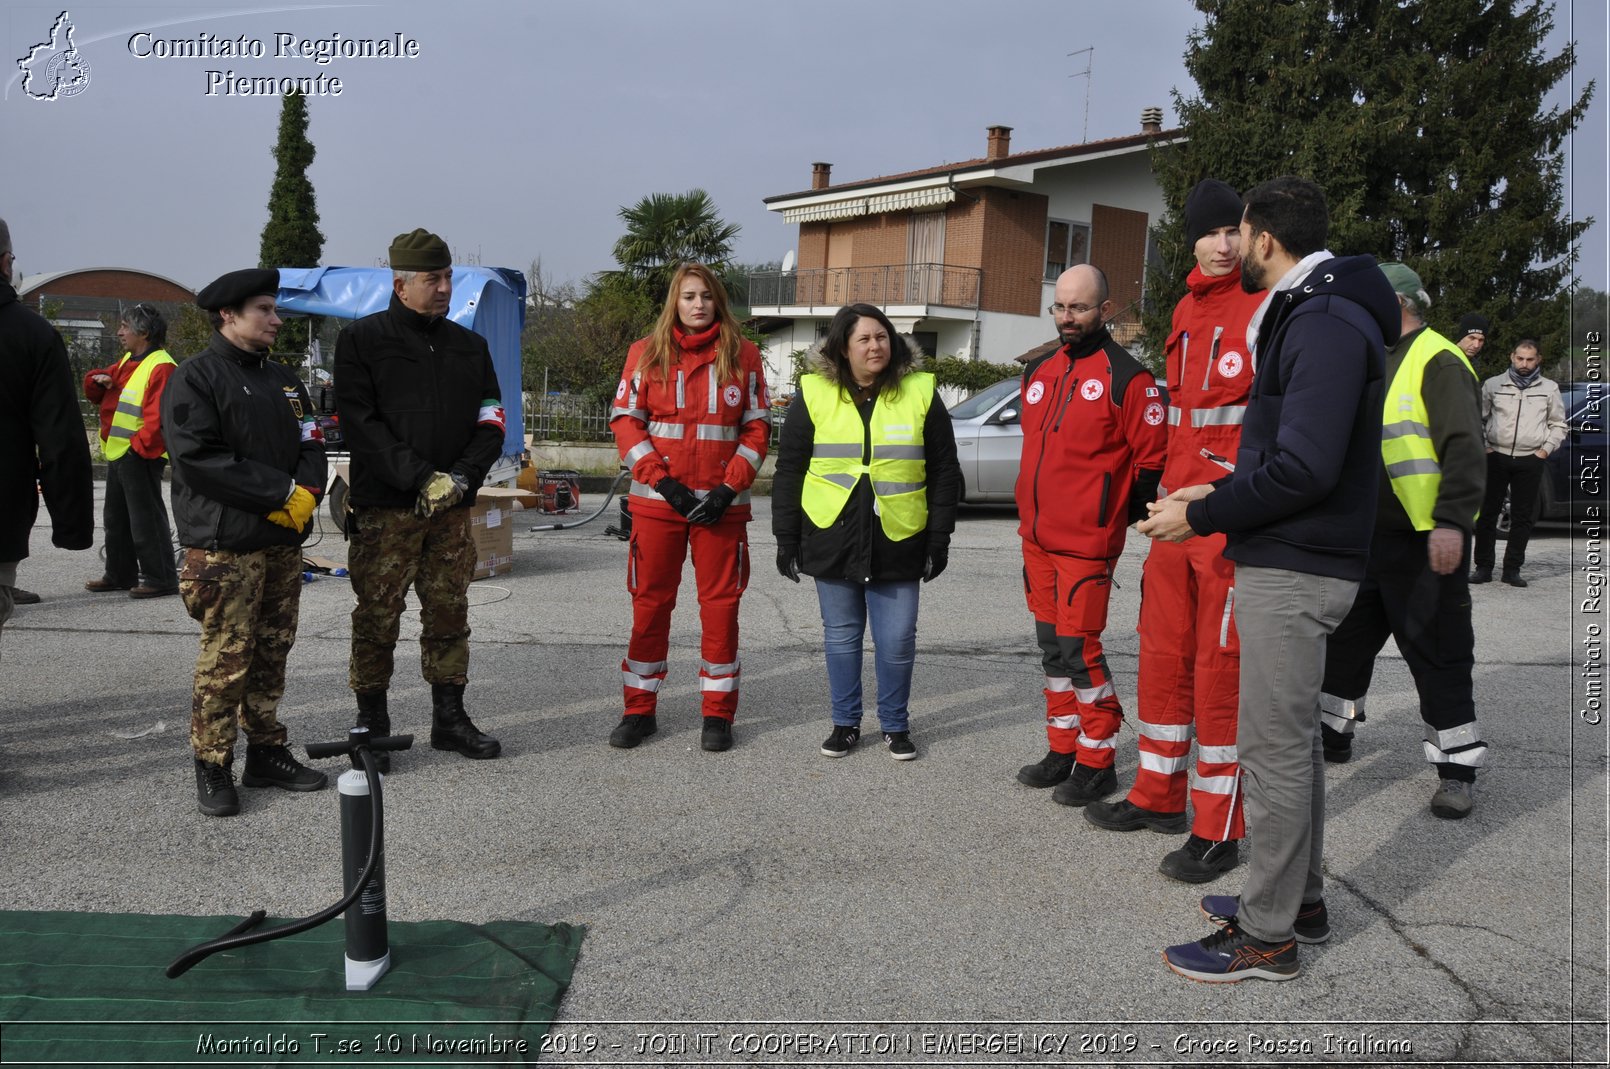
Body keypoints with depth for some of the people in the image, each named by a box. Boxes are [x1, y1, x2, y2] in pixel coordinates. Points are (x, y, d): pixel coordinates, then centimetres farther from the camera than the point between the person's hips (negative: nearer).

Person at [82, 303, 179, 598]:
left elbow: (158, 417, -23)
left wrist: (138, 447, -23)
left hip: (140, 456, -10)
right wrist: (98, 380, 2)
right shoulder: (129, 361, 16)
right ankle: (120, 575, 27)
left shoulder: (160, 367, -15)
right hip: (118, 453, 10)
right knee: (116, 519, 17)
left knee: (146, 520, -6)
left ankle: (161, 579, 0)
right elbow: (95, 393, 24)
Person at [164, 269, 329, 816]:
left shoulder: (283, 380, 18)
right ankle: (212, 768, 5)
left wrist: (306, 494, -7)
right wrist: (280, 493, -14)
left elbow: (310, 445, 14)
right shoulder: (194, 378, -5)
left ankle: (266, 752, 22)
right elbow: (198, 457, -15)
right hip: (225, 546, -7)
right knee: (226, 661, -5)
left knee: (272, 654, 12)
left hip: (284, 542, 7)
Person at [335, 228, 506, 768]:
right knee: (376, 618, 0)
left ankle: (449, 718, 21)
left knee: (450, 615, 10)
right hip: (385, 508, -4)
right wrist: (421, 479, -17)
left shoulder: (470, 346, 14)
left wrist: (461, 478, -8)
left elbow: (490, 421, 9)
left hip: (452, 508, 4)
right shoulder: (362, 340, 1)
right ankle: (371, 725, 11)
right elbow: (361, 424, -9)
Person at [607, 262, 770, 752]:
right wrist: (664, 482, -10)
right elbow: (625, 422, 1)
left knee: (720, 604, 3)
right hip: (657, 501, 0)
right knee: (650, 602, 5)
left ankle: (718, 714, 14)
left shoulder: (743, 355, 5)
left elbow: (757, 428, 4)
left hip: (722, 503, 0)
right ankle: (639, 710, 17)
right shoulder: (646, 353, 5)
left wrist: (728, 488, -8)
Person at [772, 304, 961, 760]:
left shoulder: (920, 393, 2)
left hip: (898, 542, 0)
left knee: (897, 641, 3)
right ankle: (845, 722, 26)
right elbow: (789, 472, 5)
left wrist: (939, 538, 2)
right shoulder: (814, 394, 2)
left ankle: (895, 724, 23)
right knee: (840, 636, 10)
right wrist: (787, 538, 2)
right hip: (831, 540, 1)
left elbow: (944, 473, 6)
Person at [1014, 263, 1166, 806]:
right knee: (1052, 645, 13)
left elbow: (1152, 459, -9)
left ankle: (1097, 763, 8)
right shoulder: (1039, 370, 13)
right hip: (1037, 536, 7)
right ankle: (1063, 750, 25)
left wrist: (1117, 516, -6)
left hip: (1086, 541, -7)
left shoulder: (1126, 377, -9)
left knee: (1079, 648, -6)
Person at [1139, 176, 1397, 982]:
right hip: (1287, 561, 11)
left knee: (1273, 748, -3)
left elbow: (1305, 467, -26)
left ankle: (1268, 937, 8)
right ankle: (1298, 898, 32)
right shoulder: (1305, 314, 16)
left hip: (1293, 571, -11)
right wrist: (1220, 493, 14)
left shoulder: (1326, 325, -18)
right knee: (1291, 738, 18)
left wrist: (1201, 517, -17)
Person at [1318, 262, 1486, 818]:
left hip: (1425, 541, -9)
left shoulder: (1438, 362, -12)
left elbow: (1464, 449, -20)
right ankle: (1333, 730, 32)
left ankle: (1456, 767, 9)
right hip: (1368, 534, 9)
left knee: (1436, 653, -2)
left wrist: (1451, 522, -27)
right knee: (1347, 637, 16)